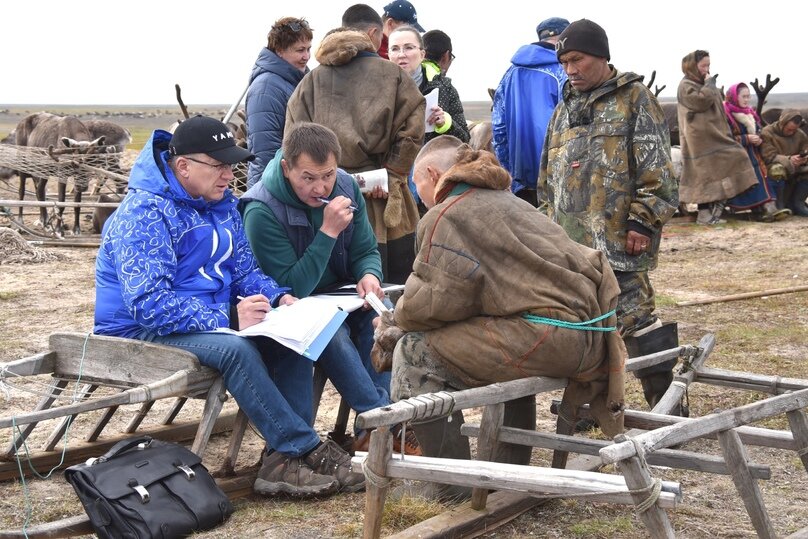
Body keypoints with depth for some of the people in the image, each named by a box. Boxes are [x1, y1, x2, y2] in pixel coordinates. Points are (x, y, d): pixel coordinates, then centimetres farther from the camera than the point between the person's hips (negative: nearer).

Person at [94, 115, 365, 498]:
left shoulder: (221, 202, 8)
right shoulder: (143, 214, -19)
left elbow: (244, 269, 15)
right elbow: (148, 304, -28)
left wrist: (276, 298, -7)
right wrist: (227, 318, -31)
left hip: (213, 320, 8)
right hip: (142, 332, -8)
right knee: (235, 348, -34)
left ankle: (283, 460, -20)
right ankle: (305, 450, -23)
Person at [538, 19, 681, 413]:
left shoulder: (634, 100, -1)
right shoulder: (565, 108, 20)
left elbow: (655, 169, -8)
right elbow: (549, 176, 25)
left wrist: (643, 221, -15)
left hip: (618, 239, -7)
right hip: (570, 240, 7)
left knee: (633, 316, -10)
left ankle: (667, 403, -1)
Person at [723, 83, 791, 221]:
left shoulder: (750, 113, 17)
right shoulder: (726, 114, -8)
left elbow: (758, 131, 23)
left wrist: (759, 139, -2)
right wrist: (746, 139, -19)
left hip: (752, 154, 7)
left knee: (761, 176, -12)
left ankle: (769, 207, -22)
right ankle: (759, 210, -27)